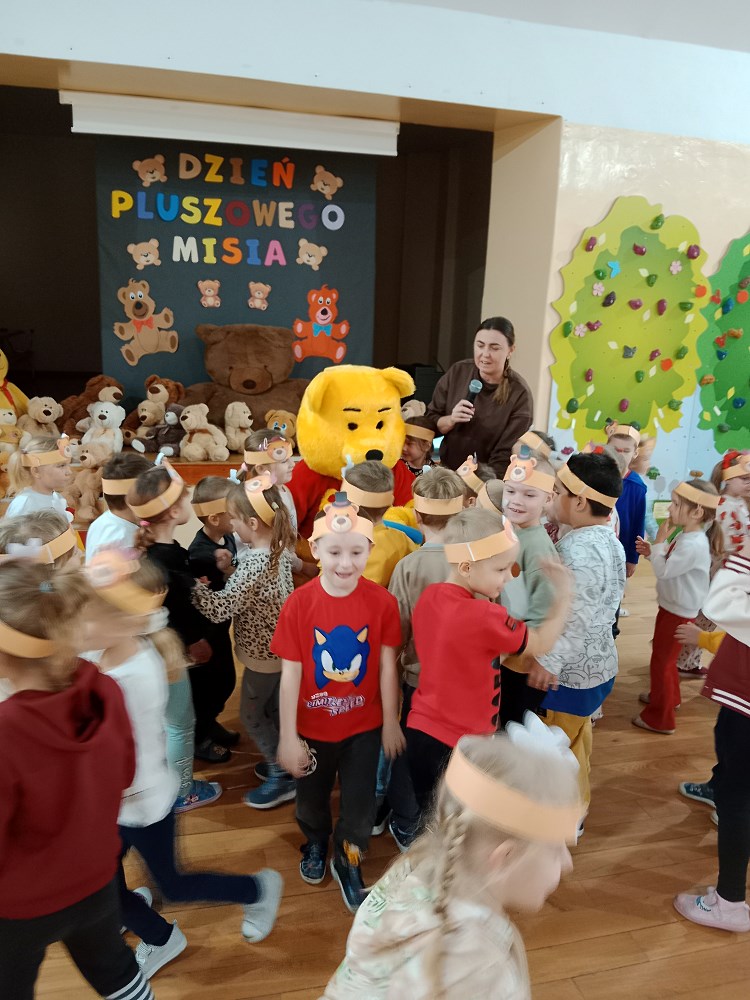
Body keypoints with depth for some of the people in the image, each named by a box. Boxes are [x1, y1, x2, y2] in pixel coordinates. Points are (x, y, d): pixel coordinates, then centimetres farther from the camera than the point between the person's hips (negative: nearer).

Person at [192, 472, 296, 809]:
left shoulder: (253, 564, -32)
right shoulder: (280, 548, -5)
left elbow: (219, 608, -31)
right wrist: (231, 570, -8)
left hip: (263, 653, -8)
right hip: (279, 645, 8)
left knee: (251, 714, 11)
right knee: (273, 709, 24)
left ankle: (281, 778, 21)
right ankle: (280, 761, 41)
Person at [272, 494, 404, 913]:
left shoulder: (383, 601, -19)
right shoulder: (299, 603, -22)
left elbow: (388, 666, -10)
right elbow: (290, 673, -16)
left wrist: (391, 723, -2)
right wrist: (288, 737, -12)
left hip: (364, 725, 0)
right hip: (313, 727, 1)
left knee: (361, 802, 15)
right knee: (312, 797, 25)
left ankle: (349, 861, 45)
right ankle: (316, 843, 57)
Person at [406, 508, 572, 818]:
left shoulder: (428, 597, -4)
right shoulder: (485, 617, -25)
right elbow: (541, 644, -10)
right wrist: (563, 596, 2)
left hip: (420, 731, 7)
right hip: (460, 745, -7)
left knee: (431, 822, 23)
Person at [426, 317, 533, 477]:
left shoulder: (520, 395, -12)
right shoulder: (457, 372, -3)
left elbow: (505, 456, -12)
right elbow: (429, 421, 4)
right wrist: (450, 420, -15)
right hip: (445, 471, 4)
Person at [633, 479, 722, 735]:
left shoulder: (694, 545, -30)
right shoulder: (685, 535, 1)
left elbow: (663, 571, -26)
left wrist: (659, 540, -21)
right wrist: (651, 552, -3)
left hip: (679, 611, -10)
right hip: (671, 606, 10)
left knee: (661, 661, 3)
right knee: (665, 657, 26)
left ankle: (660, 718, 16)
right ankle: (667, 696, 47)